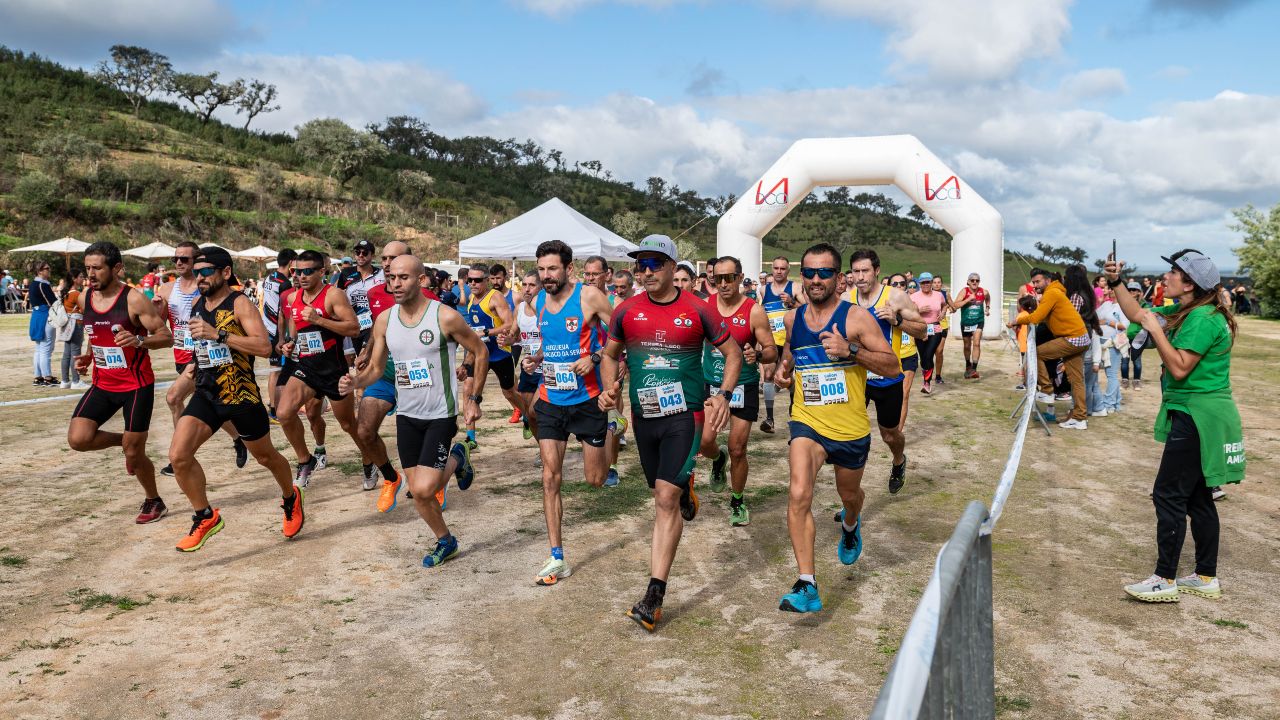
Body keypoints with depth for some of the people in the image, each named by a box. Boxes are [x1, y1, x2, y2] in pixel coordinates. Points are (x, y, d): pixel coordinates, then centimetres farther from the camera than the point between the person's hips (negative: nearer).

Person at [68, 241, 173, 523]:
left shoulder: (134, 299, -16)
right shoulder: (84, 300, 3)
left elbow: (167, 337, -16)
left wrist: (139, 341, -35)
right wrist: (87, 357, 5)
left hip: (137, 386, -6)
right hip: (102, 384, 6)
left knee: (134, 453, 0)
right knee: (78, 439, -12)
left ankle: (154, 502, 24)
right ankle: (124, 440, 19)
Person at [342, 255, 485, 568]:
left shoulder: (445, 316, -15)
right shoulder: (385, 320, -1)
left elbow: (481, 352, -3)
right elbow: (375, 367, 6)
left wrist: (474, 398, -5)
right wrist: (355, 382, -16)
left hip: (441, 415, -5)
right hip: (406, 414, 5)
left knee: (424, 489, -14)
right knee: (417, 493, 8)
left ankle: (457, 458, 17)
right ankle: (445, 542, 32)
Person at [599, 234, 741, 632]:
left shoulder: (697, 310, -6)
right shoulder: (626, 311, 1)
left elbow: (733, 353, 3)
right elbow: (610, 355, 16)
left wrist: (724, 395, -12)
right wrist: (609, 388, -4)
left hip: (685, 415, -4)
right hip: (643, 416, 4)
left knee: (666, 499, -14)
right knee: (664, 492, 18)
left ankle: (654, 597, -11)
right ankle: (686, 487, 57)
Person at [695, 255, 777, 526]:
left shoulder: (754, 311, -11)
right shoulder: (704, 306, -2)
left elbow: (772, 351, -9)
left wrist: (758, 355, -30)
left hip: (744, 386, -2)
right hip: (711, 384, 2)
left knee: (737, 450, 0)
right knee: (704, 441, -7)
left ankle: (737, 503, 22)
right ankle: (718, 459, 32)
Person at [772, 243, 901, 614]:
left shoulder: (857, 316, -11)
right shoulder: (792, 319, 2)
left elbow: (893, 366, -12)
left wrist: (851, 350, -25)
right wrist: (784, 368, 4)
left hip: (851, 428, -1)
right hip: (807, 422, 1)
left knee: (849, 494, 23)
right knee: (799, 495, -23)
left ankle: (850, 526, 62)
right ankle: (807, 585, -21)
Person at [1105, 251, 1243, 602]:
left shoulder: (1203, 318, -19)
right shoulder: (1184, 312, 10)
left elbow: (1179, 368, -24)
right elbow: (1139, 315, 19)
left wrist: (1156, 329, -18)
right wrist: (1116, 283, 8)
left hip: (1198, 417, -10)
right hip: (1196, 415, 10)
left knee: (1169, 496, -6)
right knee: (1198, 497, 14)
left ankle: (1165, 580, 1)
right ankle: (1207, 578, 23)